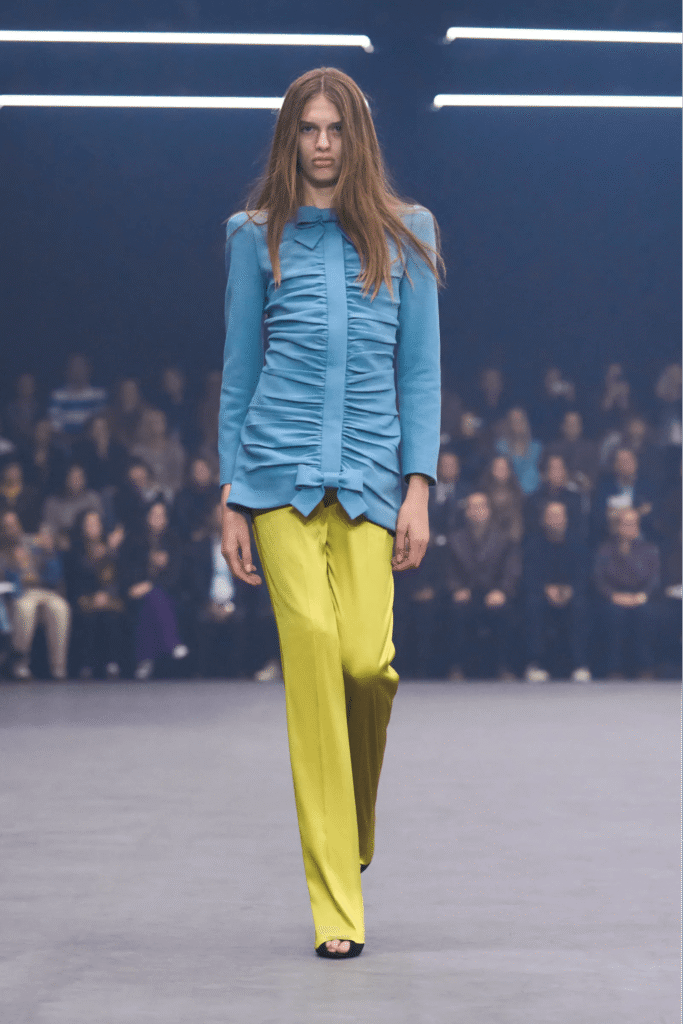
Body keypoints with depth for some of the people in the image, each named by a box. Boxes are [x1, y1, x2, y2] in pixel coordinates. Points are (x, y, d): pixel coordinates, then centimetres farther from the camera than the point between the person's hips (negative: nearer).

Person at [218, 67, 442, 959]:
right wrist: (231, 499, 8)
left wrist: (419, 486, -2)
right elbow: (238, 373, 12)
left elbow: (420, 371, 8)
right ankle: (336, 908, -8)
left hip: (369, 473, 0)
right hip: (280, 469, 0)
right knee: (312, 652, -11)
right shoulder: (258, 239, 10)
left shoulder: (402, 237, 11)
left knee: (365, 659, -14)